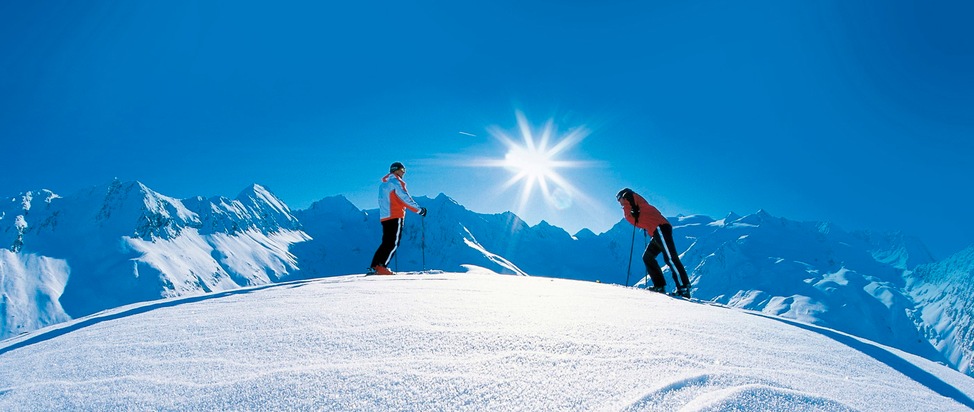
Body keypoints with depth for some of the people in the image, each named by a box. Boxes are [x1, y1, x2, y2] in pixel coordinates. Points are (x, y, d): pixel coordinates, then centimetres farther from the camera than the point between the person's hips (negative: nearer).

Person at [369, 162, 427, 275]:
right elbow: (405, 198, -12)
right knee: (394, 243, -8)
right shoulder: (396, 181, -4)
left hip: (384, 217, 8)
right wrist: (419, 210, -8)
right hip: (396, 216, -8)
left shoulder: (383, 184, 23)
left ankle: (374, 266, 6)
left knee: (386, 242, 11)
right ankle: (381, 267, -16)